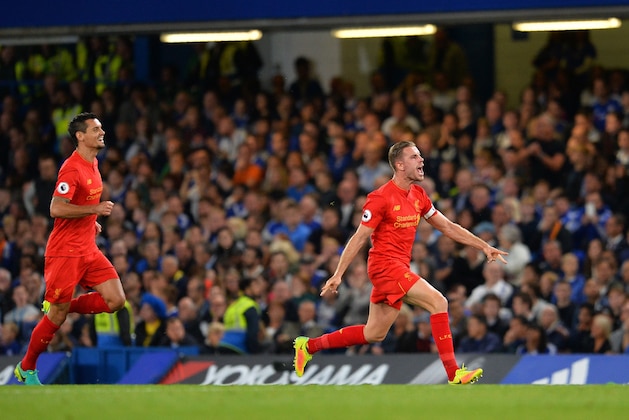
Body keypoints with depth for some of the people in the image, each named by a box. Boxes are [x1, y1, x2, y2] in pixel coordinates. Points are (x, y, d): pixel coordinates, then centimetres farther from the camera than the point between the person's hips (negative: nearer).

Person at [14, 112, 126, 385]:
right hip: (65, 251, -8)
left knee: (115, 300, -5)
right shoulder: (72, 168, -17)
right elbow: (56, 209, -24)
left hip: (88, 250, 8)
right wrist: (95, 209, -25)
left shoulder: (92, 164, 11)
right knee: (56, 317, -2)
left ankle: (61, 308, 13)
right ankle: (27, 368, 16)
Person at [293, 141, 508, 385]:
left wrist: (484, 247, 11)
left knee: (374, 334, 13)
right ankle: (454, 374, -22)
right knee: (438, 302, -20)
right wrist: (338, 275, -12)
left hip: (400, 268, 9)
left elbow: (447, 227, 16)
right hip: (385, 264, -9)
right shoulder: (381, 198, -13)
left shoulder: (418, 195, 10)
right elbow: (359, 238, -11)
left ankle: (309, 346, 26)